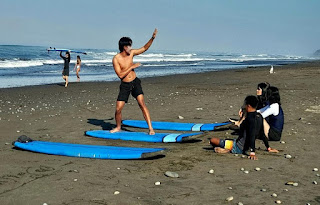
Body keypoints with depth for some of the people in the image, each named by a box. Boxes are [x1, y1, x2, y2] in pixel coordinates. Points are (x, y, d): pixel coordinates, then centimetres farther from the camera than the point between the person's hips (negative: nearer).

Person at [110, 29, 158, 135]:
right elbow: (120, 75, -18)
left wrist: (152, 38, 0)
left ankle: (151, 128, -17)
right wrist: (132, 67, -17)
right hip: (125, 85, -2)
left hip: (135, 82, 2)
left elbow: (144, 48, 12)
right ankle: (118, 127, 24)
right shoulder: (116, 59, -13)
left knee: (142, 103, -15)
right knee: (118, 109, -4)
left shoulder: (131, 53, 1)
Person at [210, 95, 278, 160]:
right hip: (245, 148, 9)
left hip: (238, 147, -9)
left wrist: (252, 153, -34)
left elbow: (252, 136, -30)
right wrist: (268, 148, 21)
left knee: (212, 140, -12)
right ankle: (229, 148, 5)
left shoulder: (250, 118, -23)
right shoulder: (259, 117, 4)